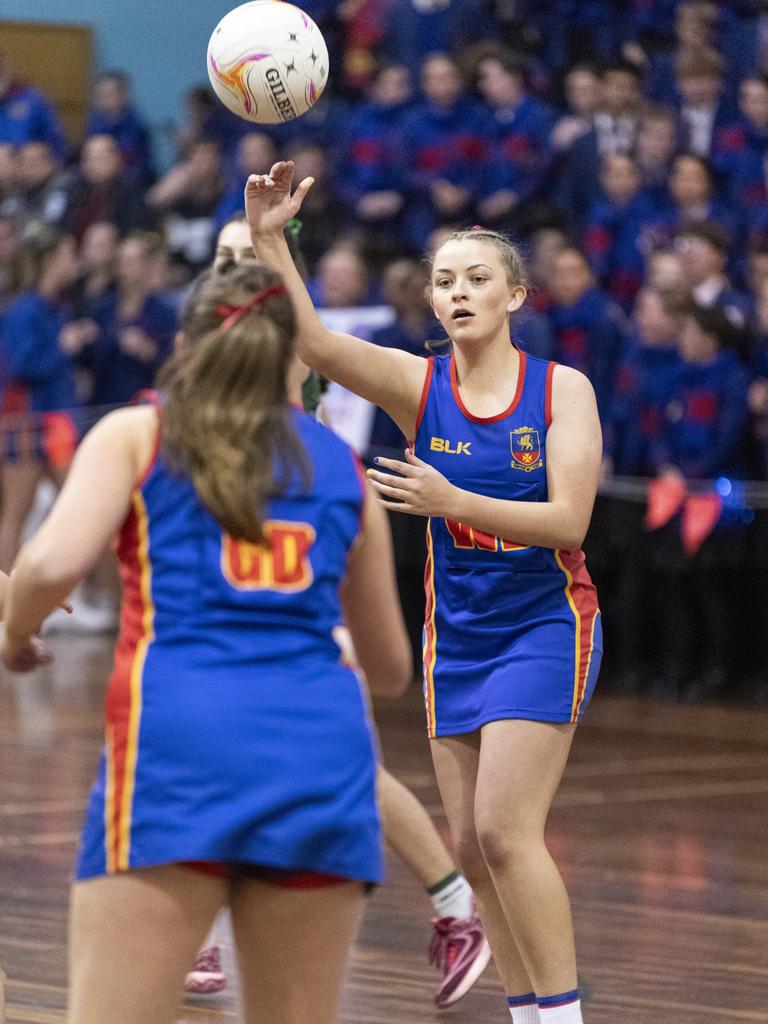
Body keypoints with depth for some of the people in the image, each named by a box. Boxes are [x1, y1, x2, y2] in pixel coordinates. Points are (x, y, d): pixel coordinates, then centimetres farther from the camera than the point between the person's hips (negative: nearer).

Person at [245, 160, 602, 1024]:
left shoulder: (562, 388, -8)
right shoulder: (418, 384, -3)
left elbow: (569, 517, -17)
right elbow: (312, 343, -20)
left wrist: (452, 502, -29)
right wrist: (268, 243, -36)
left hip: (544, 624, -4)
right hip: (457, 632, 4)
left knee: (504, 831, -15)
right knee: (471, 846, 5)